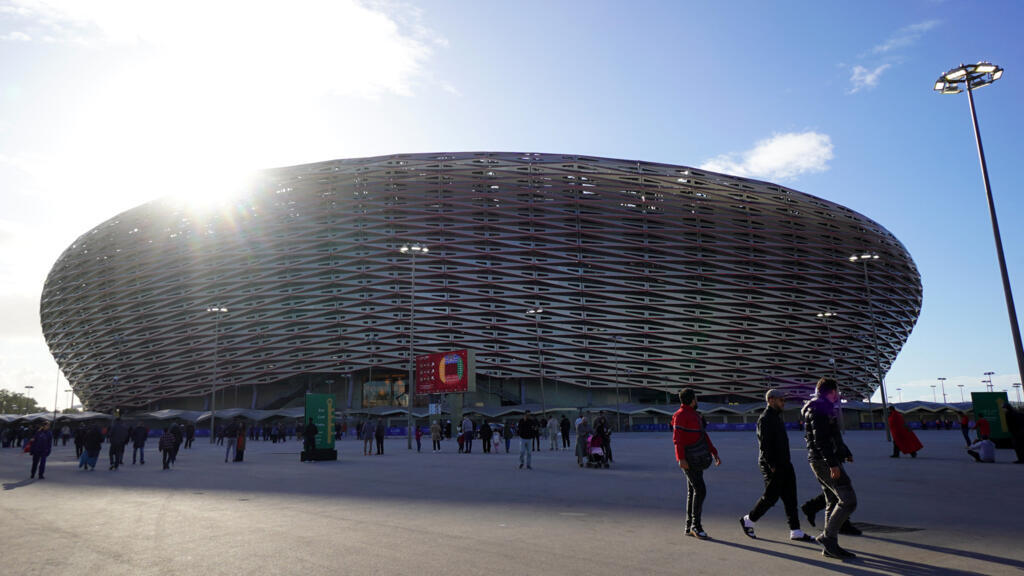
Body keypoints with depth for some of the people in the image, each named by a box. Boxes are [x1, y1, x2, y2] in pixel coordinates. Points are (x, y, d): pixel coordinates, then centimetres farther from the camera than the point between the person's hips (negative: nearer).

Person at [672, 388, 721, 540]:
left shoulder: (694, 415, 18)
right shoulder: (680, 415, -13)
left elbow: (703, 435, 19)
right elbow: (677, 438, -19)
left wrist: (714, 453, 13)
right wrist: (681, 459, -26)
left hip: (697, 459, 10)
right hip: (688, 460, -9)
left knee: (693, 491, 10)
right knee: (700, 490, -12)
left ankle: (689, 527, 15)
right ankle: (696, 525, -5)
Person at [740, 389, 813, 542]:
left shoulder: (776, 417, 16)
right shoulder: (765, 419, -15)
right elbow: (764, 444, -21)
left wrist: (784, 463, 21)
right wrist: (772, 466, -23)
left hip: (783, 464, 9)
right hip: (772, 466, -9)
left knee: (790, 497, 6)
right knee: (771, 497, -3)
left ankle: (795, 532, 9)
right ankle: (748, 520, 14)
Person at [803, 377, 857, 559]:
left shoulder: (824, 409, 21)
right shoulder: (819, 409, -13)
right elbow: (820, 439, -22)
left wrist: (846, 452, 42)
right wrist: (832, 463, -27)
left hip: (823, 461, 11)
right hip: (824, 461, -11)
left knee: (833, 502, 11)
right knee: (848, 500, -12)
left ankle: (829, 546, 13)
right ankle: (827, 536, -10)